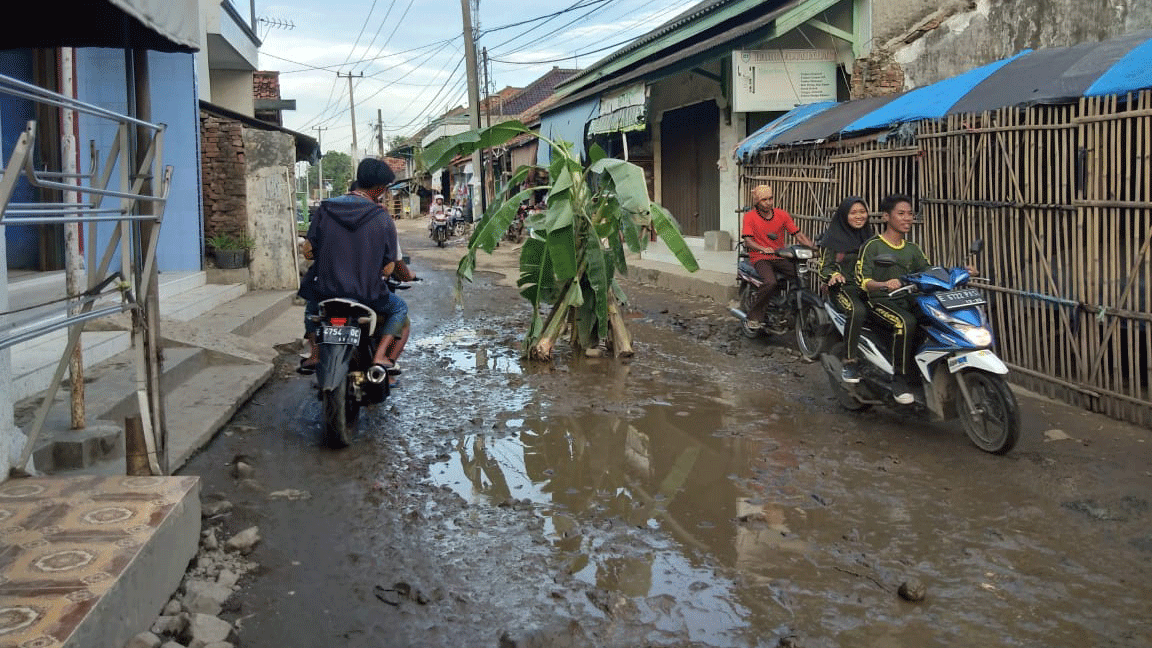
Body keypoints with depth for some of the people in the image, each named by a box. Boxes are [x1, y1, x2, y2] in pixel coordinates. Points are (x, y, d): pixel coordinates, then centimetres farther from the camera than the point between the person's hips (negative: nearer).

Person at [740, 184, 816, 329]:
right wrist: (763, 249, -32)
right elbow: (748, 241, -12)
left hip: (780, 257, 4)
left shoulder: (782, 215, 9)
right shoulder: (750, 216, -1)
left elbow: (798, 234, 5)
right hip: (760, 258, -4)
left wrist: (813, 247, -12)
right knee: (770, 282, -34)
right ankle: (754, 316, -18)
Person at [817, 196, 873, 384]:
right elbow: (824, 267, 1)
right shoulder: (833, 238, 4)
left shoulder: (869, 237, 21)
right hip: (844, 286, -5)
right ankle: (850, 362, -30)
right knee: (858, 310, -38)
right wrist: (834, 274, -21)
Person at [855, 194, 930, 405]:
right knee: (906, 322, -36)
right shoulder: (872, 246, 1)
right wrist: (884, 284, -30)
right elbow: (863, 280, -9)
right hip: (881, 301, -6)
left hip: (907, 300, 6)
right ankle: (899, 381, -27)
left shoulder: (912, 249, 22)